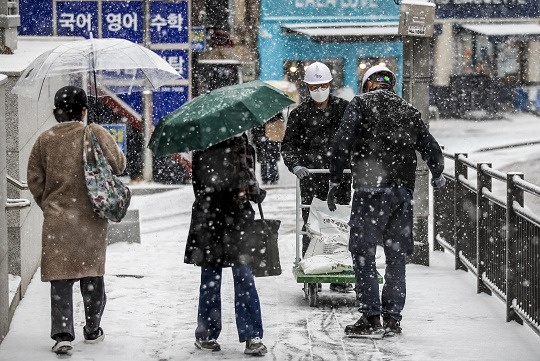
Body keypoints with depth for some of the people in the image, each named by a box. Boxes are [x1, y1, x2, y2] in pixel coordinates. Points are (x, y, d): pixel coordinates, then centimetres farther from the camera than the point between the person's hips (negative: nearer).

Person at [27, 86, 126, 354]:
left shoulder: (45, 140, 1)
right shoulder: (96, 134, -6)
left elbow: (34, 181, 6)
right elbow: (118, 165, 0)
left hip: (57, 220, 1)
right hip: (92, 216, -1)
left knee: (60, 276, 2)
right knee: (92, 274, 12)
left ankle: (62, 334, -9)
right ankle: (92, 330, 23)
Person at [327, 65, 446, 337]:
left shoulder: (361, 103, 5)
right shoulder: (409, 110, 18)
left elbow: (342, 141, -7)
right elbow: (431, 149, 21)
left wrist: (334, 182, -3)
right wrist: (437, 177, 40)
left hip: (372, 186, -5)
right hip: (404, 190, 5)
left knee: (363, 252, -2)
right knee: (396, 256, 11)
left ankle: (371, 318, -8)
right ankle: (392, 318, 11)